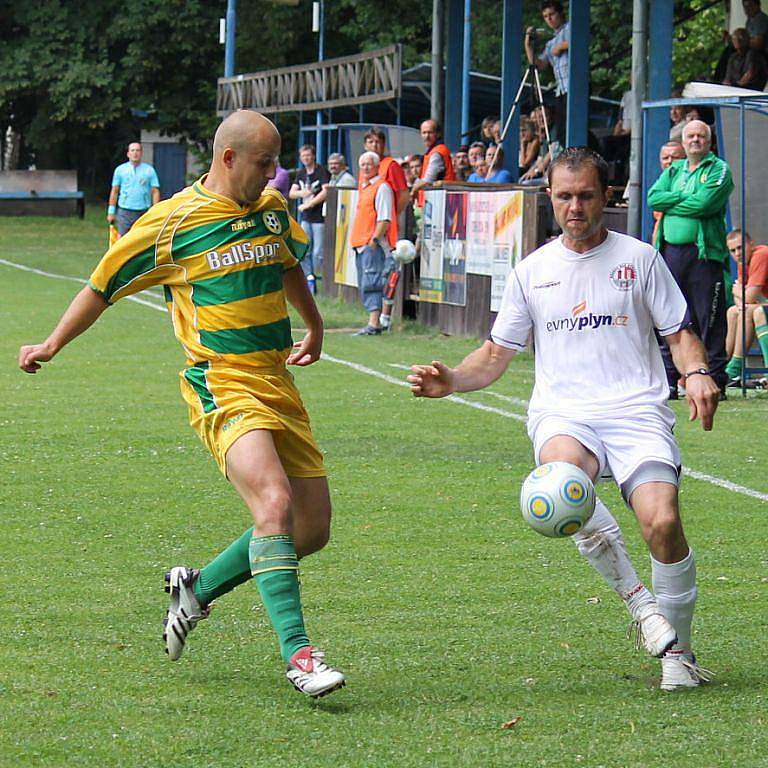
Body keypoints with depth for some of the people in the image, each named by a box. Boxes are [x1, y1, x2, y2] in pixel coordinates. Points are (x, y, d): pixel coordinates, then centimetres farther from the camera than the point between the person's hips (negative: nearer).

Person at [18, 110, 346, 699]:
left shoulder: (273, 208, 11)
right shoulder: (172, 223, -7)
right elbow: (103, 286, 7)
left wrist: (314, 327, 45)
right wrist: (53, 345, 15)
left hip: (277, 382, 7)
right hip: (222, 386, -7)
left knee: (312, 531, 4)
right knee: (275, 502, -28)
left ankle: (198, 588, 26)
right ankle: (297, 652, -27)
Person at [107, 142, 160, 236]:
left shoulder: (149, 170, 4)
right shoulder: (120, 170, 7)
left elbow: (155, 192, 2)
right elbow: (114, 191, 9)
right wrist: (111, 212, 5)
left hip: (143, 213, 0)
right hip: (124, 213, 0)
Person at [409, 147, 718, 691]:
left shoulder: (639, 258, 10)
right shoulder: (532, 272, 15)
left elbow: (680, 334, 13)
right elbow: (497, 354, 20)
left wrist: (698, 374, -9)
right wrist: (452, 380, 0)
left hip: (637, 411, -1)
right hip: (561, 413, 1)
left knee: (662, 521, -25)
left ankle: (678, 651, 0)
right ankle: (637, 600, -22)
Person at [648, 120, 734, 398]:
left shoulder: (719, 169, 2)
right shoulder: (673, 171, 20)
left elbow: (705, 203, -13)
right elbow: (653, 197, 4)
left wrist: (671, 203, -2)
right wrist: (686, 198, -6)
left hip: (703, 253, -5)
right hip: (670, 251, 5)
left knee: (709, 320, -5)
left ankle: (715, 381, -2)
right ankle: (668, 381, 9)